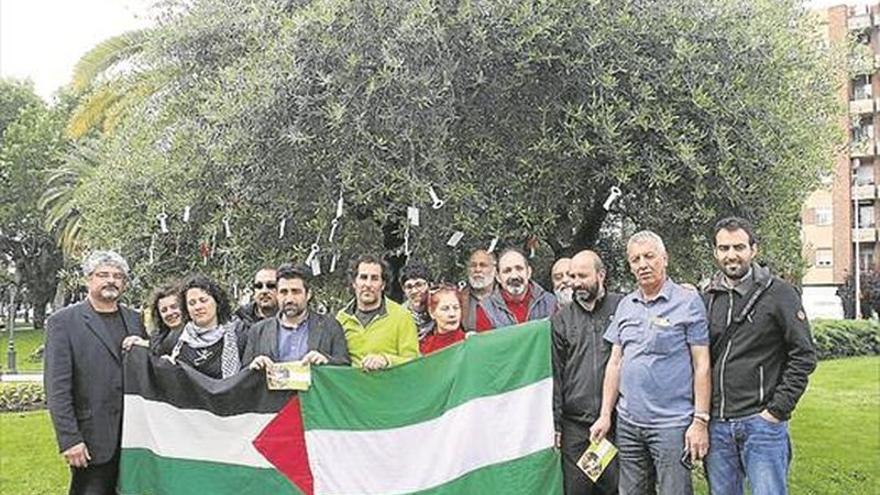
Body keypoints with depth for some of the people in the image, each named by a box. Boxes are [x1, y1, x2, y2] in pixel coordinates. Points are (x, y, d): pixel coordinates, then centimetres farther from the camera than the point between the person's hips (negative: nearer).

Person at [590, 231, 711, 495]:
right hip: (627, 423, 5)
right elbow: (615, 362, 12)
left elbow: (701, 366, -7)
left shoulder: (688, 302, -4)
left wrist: (701, 421, -11)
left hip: (671, 424, -5)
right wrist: (605, 415, 8)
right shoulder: (625, 305, 11)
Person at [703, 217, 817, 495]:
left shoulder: (779, 293, -4)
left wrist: (778, 409, -11)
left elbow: (803, 355, -7)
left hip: (762, 421, -4)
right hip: (717, 424, 5)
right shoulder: (709, 298, 10)